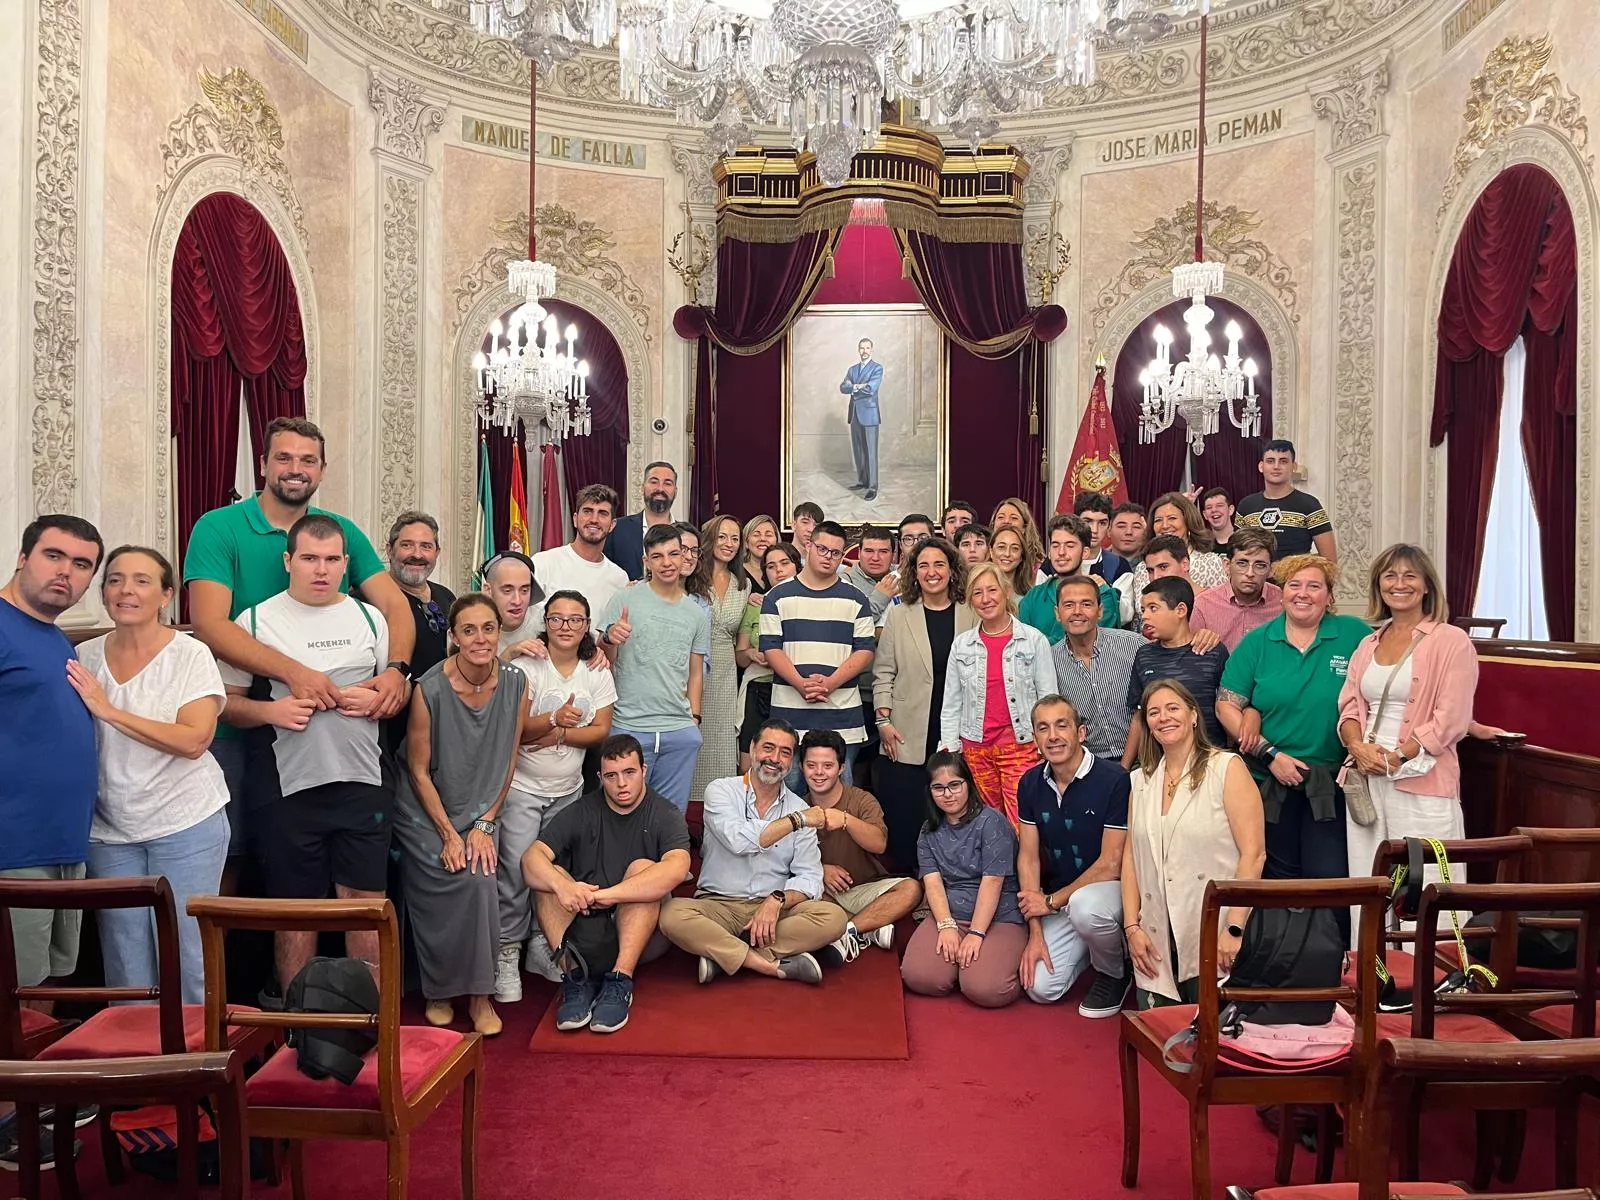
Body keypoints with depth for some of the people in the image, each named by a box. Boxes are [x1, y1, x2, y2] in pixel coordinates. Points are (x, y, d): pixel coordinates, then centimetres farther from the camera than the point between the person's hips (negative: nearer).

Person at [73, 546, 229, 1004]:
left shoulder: (190, 655, -7)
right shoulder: (84, 658, 5)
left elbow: (193, 740, -18)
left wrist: (110, 711, -18)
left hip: (186, 823, -4)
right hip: (109, 828, 4)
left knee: (187, 956, 2)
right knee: (124, 961, 10)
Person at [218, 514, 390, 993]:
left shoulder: (369, 618, 9)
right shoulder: (256, 620, 2)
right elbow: (227, 702, 2)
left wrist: (376, 700, -7)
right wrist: (271, 710, -16)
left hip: (360, 783, 2)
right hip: (288, 787, -1)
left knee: (367, 899, 5)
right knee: (295, 907, 8)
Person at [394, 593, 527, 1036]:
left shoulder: (515, 683, -11)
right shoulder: (430, 690, -21)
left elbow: (508, 761, -3)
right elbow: (419, 770, -12)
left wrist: (484, 825, -6)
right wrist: (449, 835, -12)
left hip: (481, 809, 3)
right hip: (426, 811, -2)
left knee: (482, 881, -15)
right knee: (442, 891, -12)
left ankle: (479, 993, 0)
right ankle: (438, 991, 11)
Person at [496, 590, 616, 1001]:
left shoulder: (597, 673, 4)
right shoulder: (525, 667, -9)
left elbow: (601, 731, -1)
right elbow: (513, 728, -16)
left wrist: (561, 735, -16)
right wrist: (552, 719, -34)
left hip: (569, 790, 4)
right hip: (522, 787, -4)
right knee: (516, 871, -7)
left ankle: (540, 947, 23)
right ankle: (506, 954, 6)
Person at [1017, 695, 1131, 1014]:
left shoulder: (1114, 780, -20)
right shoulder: (1031, 784, -2)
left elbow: (1111, 865, -18)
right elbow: (1028, 858, 1)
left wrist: (1052, 901, -13)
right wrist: (1035, 933, -6)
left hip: (1110, 887, -5)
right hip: (1059, 900, 5)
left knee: (1085, 905, -39)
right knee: (1040, 988, -9)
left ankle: (1115, 973, -6)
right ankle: (1090, 948, 23)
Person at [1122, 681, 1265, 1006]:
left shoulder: (1227, 768, -4)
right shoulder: (1141, 780, 12)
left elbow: (1253, 853, -11)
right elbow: (1131, 856, 10)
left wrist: (1234, 929, -17)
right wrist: (1132, 926, 1)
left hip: (1214, 942, -4)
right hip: (1157, 943, 5)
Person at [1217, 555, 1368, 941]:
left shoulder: (1354, 635, -1)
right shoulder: (1257, 642, 1)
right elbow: (1227, 705, -3)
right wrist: (1269, 754, -11)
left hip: (1331, 781, -1)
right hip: (1270, 780, 1)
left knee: (1329, 878, -2)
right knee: (1280, 877, 13)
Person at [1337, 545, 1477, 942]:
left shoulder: (1451, 641, -2)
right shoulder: (1369, 644, 16)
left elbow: (1451, 720, -9)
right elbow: (1349, 706, 13)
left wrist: (1397, 757, -14)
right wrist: (1358, 746, -7)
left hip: (1422, 785, -5)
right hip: (1366, 779, 6)